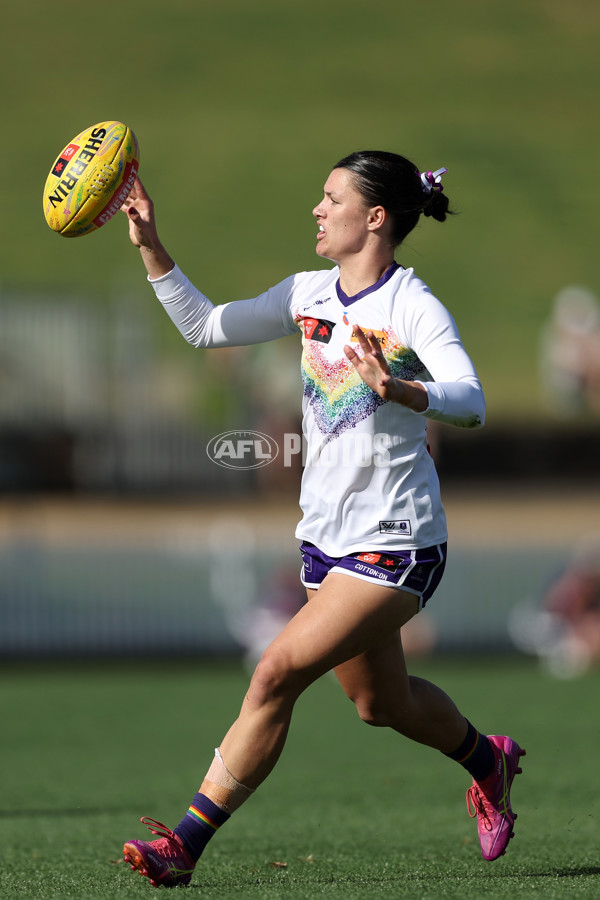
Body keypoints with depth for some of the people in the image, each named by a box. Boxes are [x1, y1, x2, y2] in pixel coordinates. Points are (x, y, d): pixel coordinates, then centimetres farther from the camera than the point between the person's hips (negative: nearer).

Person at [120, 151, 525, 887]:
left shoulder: (414, 308, -16)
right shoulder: (310, 295, 6)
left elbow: (470, 403, -30)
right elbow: (204, 327, 13)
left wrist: (397, 390, -49)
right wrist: (150, 247, 2)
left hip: (394, 543, -8)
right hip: (327, 536, 8)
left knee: (279, 670, -17)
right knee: (380, 704, 21)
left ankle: (187, 842, -14)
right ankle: (489, 760, 49)